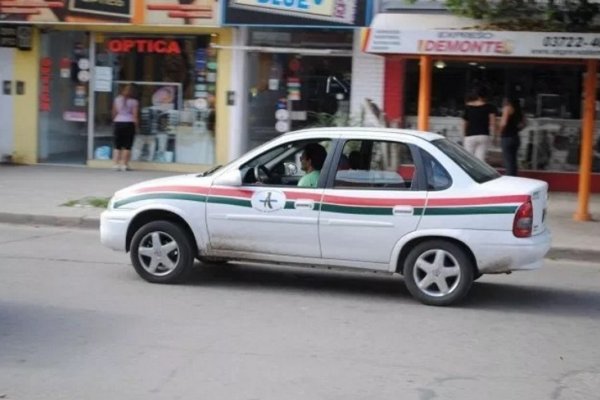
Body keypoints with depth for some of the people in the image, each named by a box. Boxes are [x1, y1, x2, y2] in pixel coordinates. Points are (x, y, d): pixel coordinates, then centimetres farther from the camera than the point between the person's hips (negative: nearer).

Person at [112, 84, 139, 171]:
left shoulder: (117, 100, 4)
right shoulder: (133, 102, -6)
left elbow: (114, 113, 9)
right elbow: (135, 115, -8)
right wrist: (136, 126, -1)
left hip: (118, 122, 3)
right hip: (129, 123, -3)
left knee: (117, 145, 7)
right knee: (127, 146, 1)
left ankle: (116, 164, 4)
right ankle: (124, 164, -1)